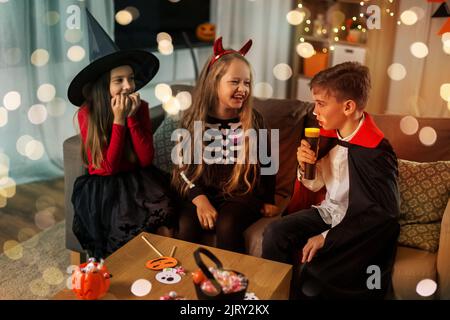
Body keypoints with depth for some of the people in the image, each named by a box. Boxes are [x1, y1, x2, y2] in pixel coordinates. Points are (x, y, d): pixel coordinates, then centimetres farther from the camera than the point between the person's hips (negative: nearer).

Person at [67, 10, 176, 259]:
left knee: (163, 211, -24)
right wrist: (119, 120, -23)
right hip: (102, 186, -2)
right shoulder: (87, 114, -13)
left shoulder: (141, 107, -5)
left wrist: (132, 117, -19)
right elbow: (108, 168, -17)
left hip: (137, 180, 3)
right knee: (126, 222, -28)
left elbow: (146, 160, -10)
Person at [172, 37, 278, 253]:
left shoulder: (253, 121, 0)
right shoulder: (192, 120, 0)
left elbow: (266, 164, 10)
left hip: (243, 194, -1)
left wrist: (267, 201, 9)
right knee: (186, 225, -26)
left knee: (226, 225, -29)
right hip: (203, 193, 1)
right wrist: (200, 200, -13)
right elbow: (183, 166, 0)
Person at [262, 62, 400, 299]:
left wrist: (327, 237, -23)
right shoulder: (328, 134, -4)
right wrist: (305, 166, -14)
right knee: (274, 234, -10)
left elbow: (383, 214, -23)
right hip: (329, 212, 7)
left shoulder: (376, 152, -23)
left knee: (311, 269, -26)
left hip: (357, 227, -6)